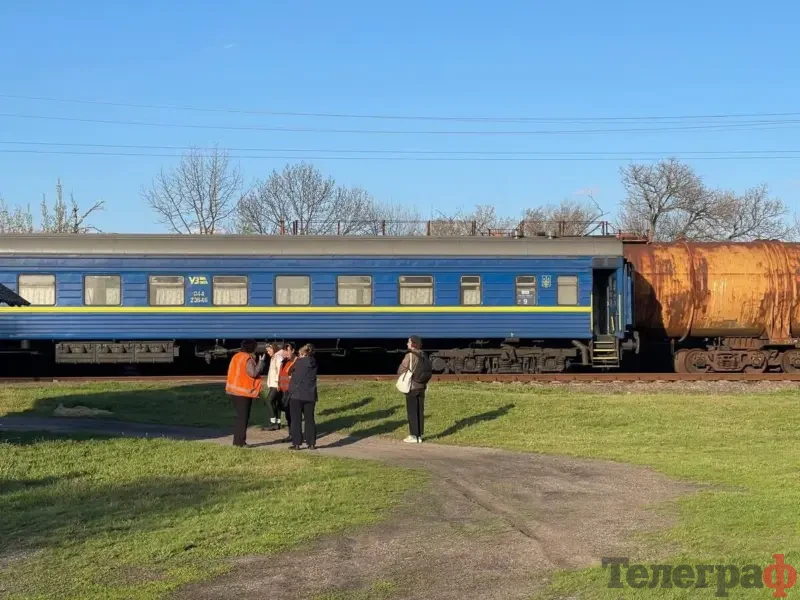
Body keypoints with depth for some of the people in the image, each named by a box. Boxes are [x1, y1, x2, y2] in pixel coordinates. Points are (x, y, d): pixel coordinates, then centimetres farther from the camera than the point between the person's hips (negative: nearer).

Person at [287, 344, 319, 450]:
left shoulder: (299, 362, -4)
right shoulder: (314, 363, 5)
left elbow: (291, 370, 8)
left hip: (296, 395, -3)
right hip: (310, 396, 4)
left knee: (296, 420, 2)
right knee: (310, 420, 9)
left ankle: (296, 444, 0)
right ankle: (311, 444, 9)